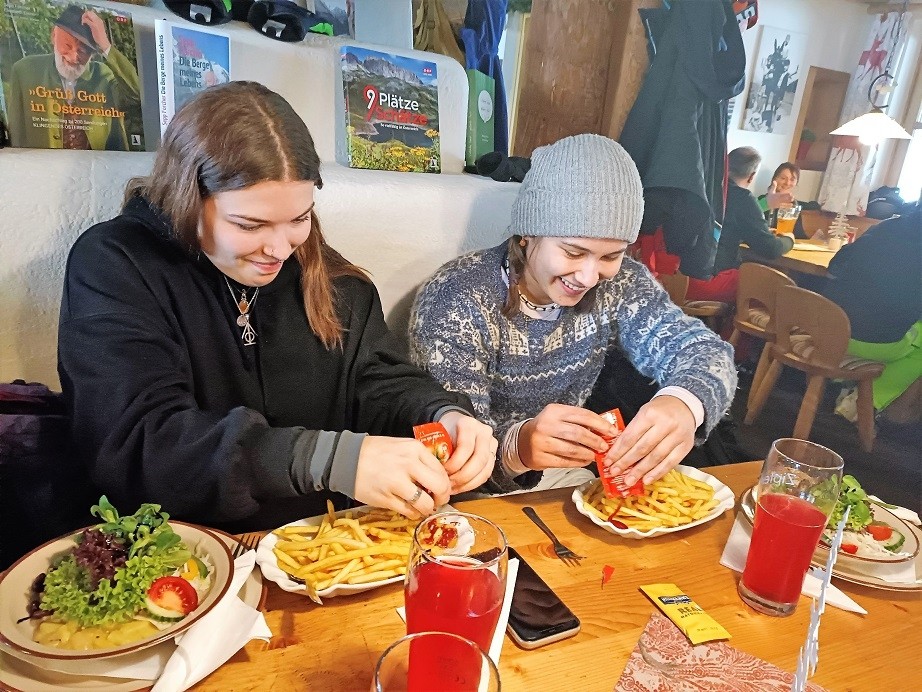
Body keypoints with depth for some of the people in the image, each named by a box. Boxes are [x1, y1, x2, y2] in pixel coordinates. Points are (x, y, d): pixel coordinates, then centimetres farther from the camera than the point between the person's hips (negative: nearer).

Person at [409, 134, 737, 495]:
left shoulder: (620, 284, -6)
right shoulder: (455, 301, -20)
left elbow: (704, 349, -16)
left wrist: (682, 402, -38)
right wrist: (515, 446, -45)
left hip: (566, 475, 3)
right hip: (475, 497, -3)